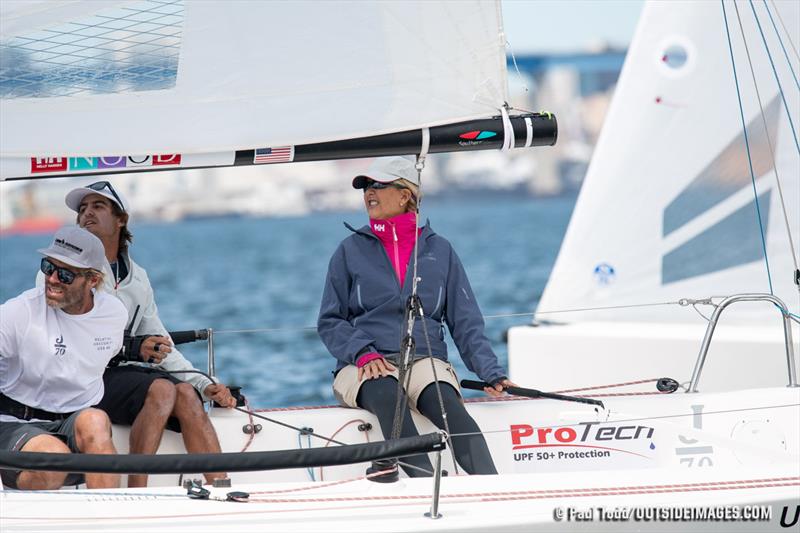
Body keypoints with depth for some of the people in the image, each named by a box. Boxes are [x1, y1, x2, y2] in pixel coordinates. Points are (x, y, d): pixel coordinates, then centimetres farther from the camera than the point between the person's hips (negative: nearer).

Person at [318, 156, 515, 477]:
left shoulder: (439, 251, 14)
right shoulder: (351, 251, 12)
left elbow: (466, 323, 12)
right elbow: (330, 321, 10)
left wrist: (491, 374, -3)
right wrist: (362, 353, -10)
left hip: (425, 358, 1)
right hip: (364, 366, -1)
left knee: (446, 403, -35)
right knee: (385, 395, -38)